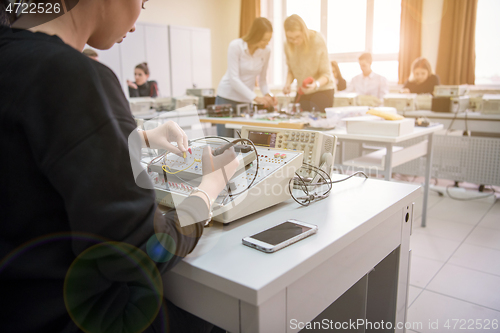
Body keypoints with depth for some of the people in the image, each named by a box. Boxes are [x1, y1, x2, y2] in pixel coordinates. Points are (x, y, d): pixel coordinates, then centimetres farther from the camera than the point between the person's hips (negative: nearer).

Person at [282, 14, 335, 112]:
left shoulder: (318, 41, -17)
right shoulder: (288, 45, -5)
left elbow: (326, 74, -16)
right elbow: (291, 70, 7)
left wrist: (316, 85, -36)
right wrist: (288, 83, -14)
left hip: (323, 89, -4)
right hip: (303, 91, 4)